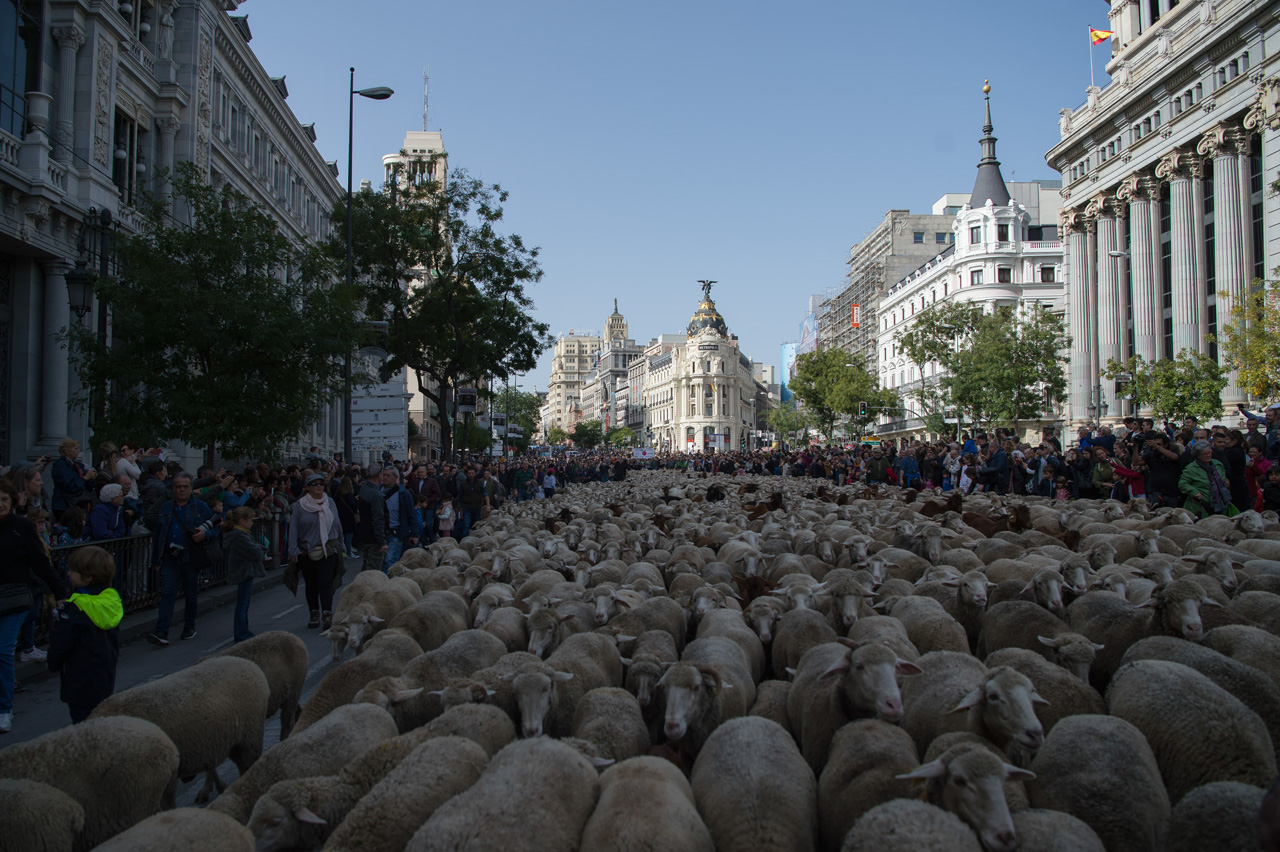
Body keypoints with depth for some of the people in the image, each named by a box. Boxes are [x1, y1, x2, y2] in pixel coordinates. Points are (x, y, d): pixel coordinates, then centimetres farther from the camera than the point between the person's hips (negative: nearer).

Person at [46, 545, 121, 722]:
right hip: (106, 680, 8)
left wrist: (53, 664, 7)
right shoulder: (112, 600, 2)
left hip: (81, 684, -8)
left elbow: (60, 644, -12)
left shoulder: (75, 610, -20)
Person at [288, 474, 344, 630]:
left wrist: (340, 547, 15)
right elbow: (293, 528, -2)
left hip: (328, 551, 0)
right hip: (306, 552, 1)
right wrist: (293, 551, -8)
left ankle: (327, 615, -14)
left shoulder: (330, 502, 5)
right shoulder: (300, 505, -1)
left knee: (325, 583, -10)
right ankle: (314, 613, 22)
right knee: (311, 584, 10)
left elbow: (337, 525, 13)